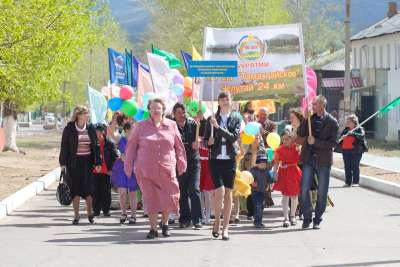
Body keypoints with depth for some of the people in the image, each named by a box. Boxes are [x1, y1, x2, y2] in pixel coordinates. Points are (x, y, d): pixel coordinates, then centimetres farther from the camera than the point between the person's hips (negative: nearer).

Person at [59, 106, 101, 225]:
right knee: (75, 189, 1)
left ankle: (90, 213, 16)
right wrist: (63, 163, -4)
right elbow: (64, 146, 0)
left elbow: (95, 146, 8)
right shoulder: (69, 129, -1)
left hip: (87, 161, 2)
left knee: (88, 188, 0)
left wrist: (98, 162, 4)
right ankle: (76, 216, 8)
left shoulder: (91, 128, 6)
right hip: (74, 162, -2)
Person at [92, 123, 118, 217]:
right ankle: (96, 210, 12)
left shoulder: (109, 144, -1)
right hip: (95, 172, 2)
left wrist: (111, 169, -5)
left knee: (106, 192, 3)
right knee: (96, 192, 4)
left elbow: (115, 157, 1)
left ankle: (106, 210, 10)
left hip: (106, 172, -2)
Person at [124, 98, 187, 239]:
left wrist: (181, 164, 8)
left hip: (167, 170, 1)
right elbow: (131, 146, 7)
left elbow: (179, 147, 11)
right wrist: (128, 165, 3)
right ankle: (153, 228, 9)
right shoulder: (141, 126, 4)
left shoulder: (172, 125, 7)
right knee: (151, 199, 0)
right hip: (146, 170, -1)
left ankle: (165, 223, 24)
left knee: (169, 197, -1)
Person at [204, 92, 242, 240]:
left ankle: (225, 227, 7)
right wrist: (209, 142, -12)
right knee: (219, 191, -14)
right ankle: (217, 221, 9)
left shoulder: (236, 118, 4)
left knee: (228, 193, 2)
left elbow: (234, 137, -11)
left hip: (230, 160, 1)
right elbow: (205, 140, 10)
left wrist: (218, 127, -19)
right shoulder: (211, 119, 5)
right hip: (216, 159, -1)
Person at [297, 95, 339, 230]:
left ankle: (317, 220, 15)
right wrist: (305, 119, -13)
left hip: (323, 160, -3)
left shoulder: (332, 122, -5)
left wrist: (315, 142, -16)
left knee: (322, 193, 4)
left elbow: (332, 143, -9)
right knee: (304, 190, -1)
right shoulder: (310, 118, 6)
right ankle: (307, 218, 10)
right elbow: (300, 134, -3)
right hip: (308, 159, 3)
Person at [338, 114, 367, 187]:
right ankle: (348, 182, 10)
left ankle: (355, 182, -1)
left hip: (355, 151, -5)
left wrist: (353, 133, -25)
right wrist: (342, 137, -7)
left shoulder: (359, 129, 1)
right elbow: (341, 135, 17)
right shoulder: (346, 129, 17)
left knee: (355, 166, -5)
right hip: (345, 150, 6)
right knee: (347, 167, 6)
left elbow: (362, 136, -14)